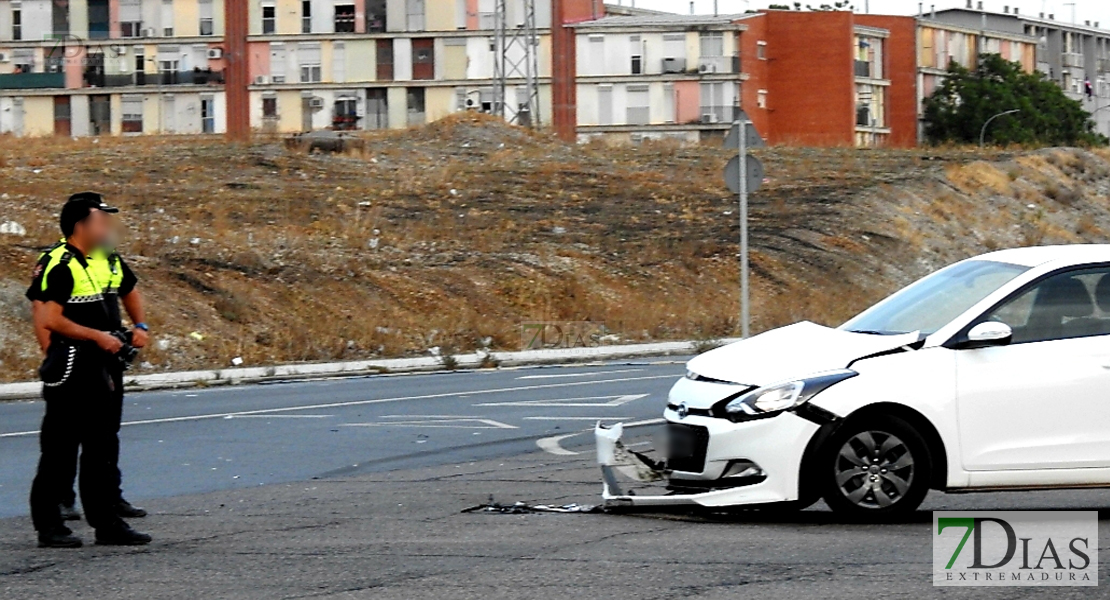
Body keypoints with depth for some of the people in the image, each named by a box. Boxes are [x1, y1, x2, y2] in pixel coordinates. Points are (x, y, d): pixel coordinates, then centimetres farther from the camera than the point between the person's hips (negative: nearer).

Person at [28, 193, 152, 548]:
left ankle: (107, 522, 17)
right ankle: (49, 526, 2)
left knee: (103, 450, 12)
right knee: (59, 451, -3)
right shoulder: (59, 265, -15)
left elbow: (129, 290, 31)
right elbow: (48, 319, -22)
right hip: (70, 370, -9)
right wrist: (97, 336, -19)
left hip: (103, 368, 9)